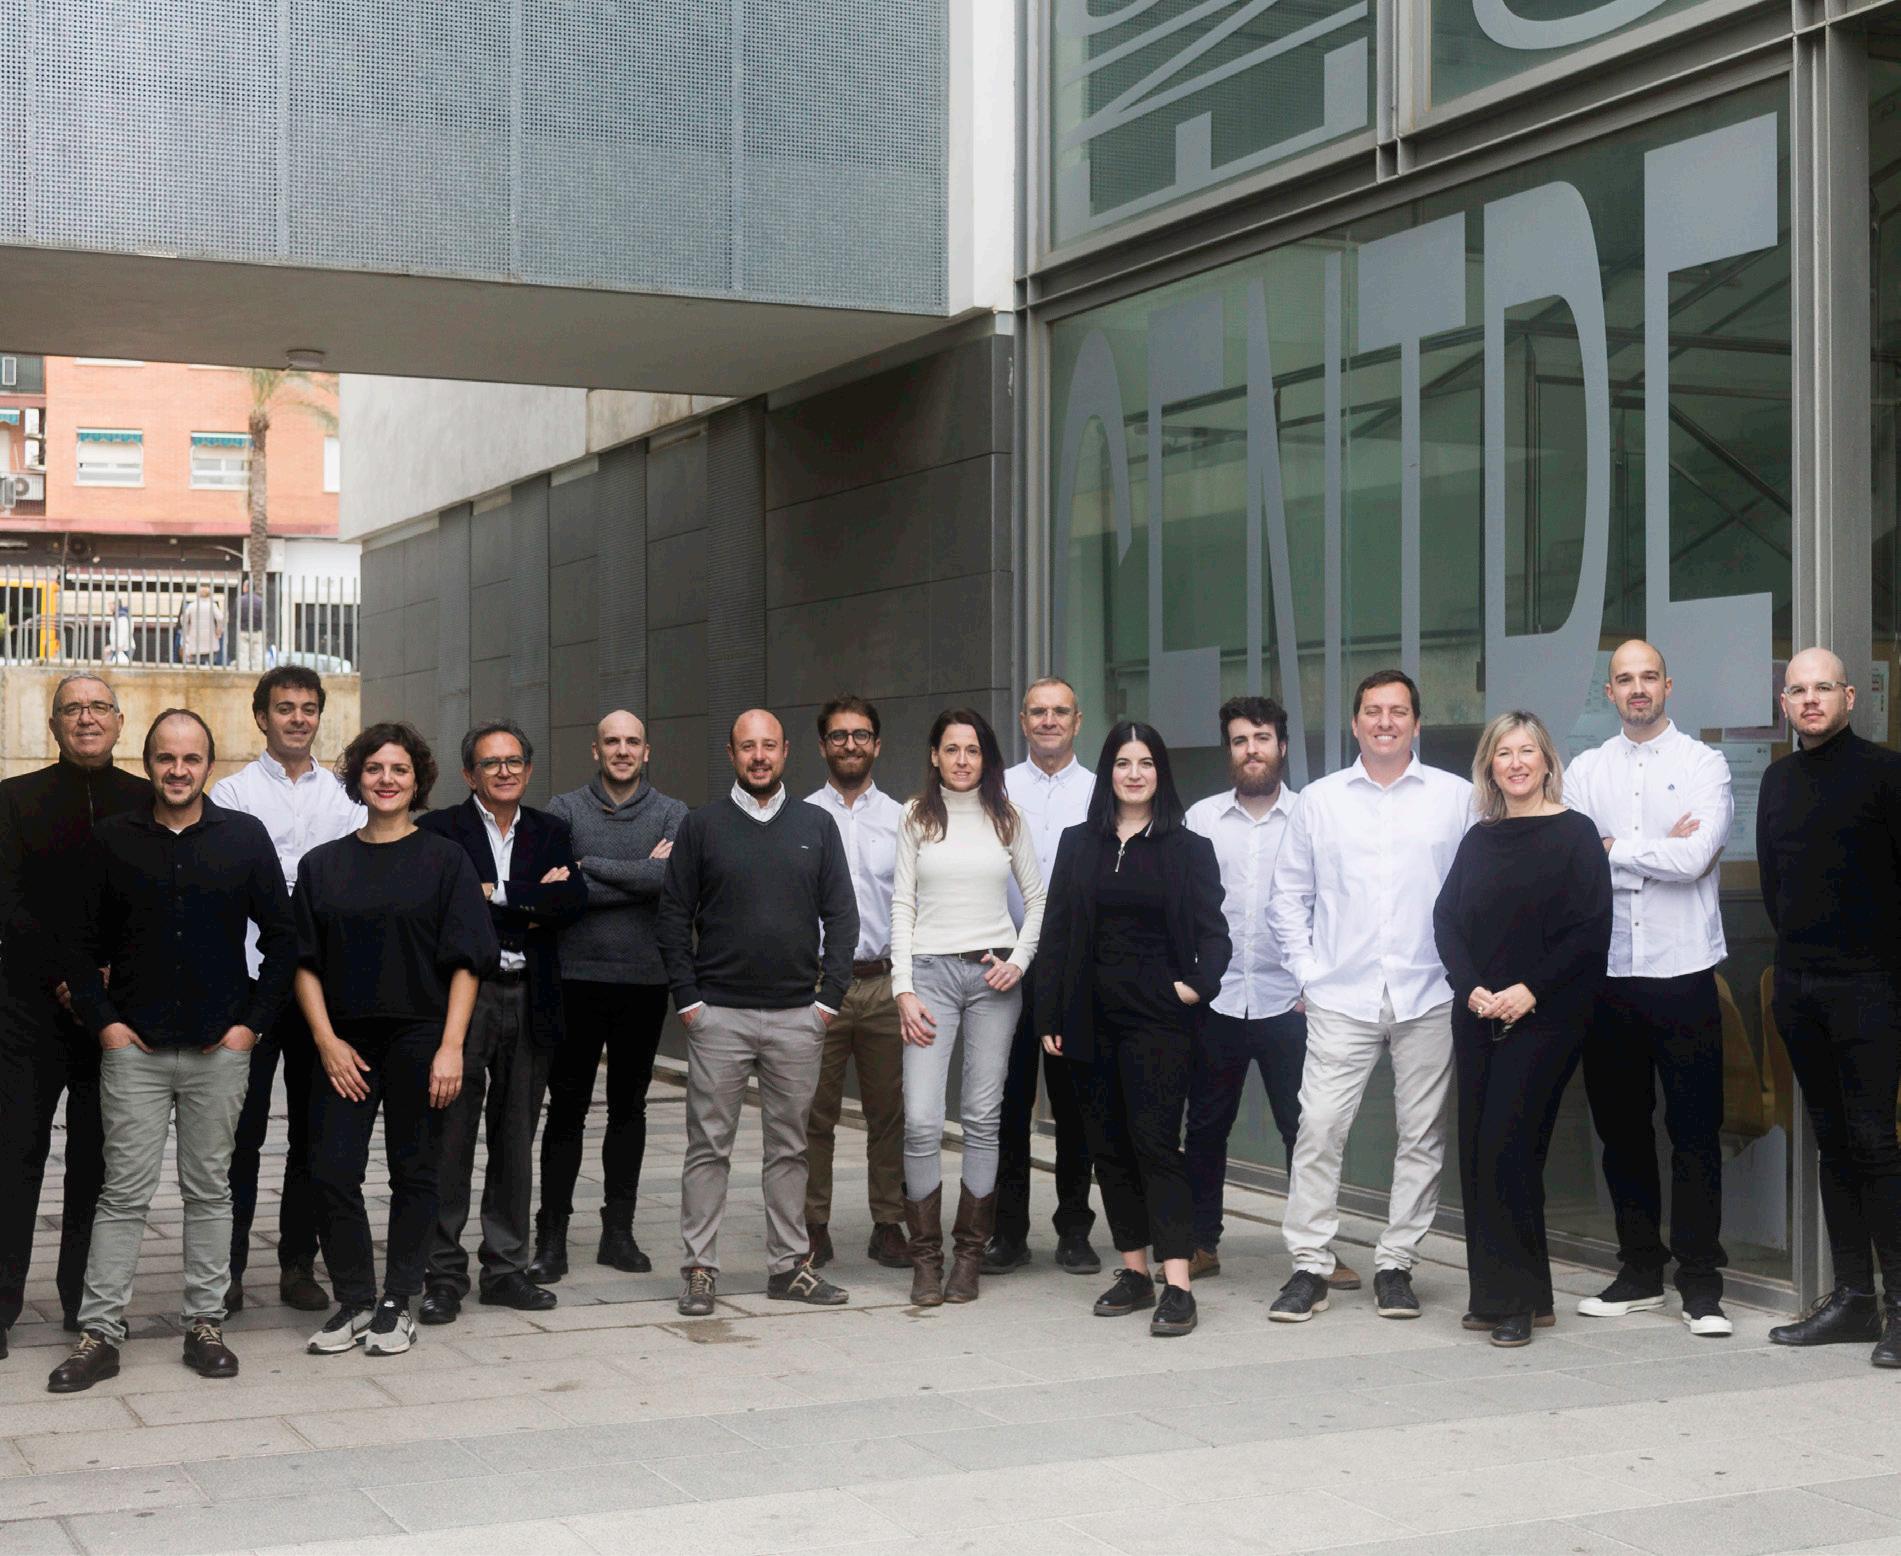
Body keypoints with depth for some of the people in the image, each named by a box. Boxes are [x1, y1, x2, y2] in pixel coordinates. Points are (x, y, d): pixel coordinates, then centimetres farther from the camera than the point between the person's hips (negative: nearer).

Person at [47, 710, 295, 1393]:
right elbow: (86, 943, 7)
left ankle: (205, 1322, 16)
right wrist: (103, 1022, -2)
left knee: (209, 1189, 7)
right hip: (135, 1048, 0)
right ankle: (100, 1332, 4)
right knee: (124, 1191, -1)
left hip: (221, 1048, 0)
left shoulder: (245, 837, 2)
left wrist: (252, 1022, -1)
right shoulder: (113, 839, 4)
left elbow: (282, 938, 6)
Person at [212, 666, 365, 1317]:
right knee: (242, 1132, 0)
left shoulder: (346, 798, 10)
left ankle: (298, 1265, 16)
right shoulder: (232, 794, 3)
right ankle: (227, 1269, 8)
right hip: (250, 984, -2)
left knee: (312, 1132, 7)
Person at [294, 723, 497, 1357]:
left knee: (413, 1173, 5)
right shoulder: (323, 864, 9)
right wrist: (326, 1040, -4)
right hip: (345, 1043, 2)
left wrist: (451, 1047, -11)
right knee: (331, 1172, -4)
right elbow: (305, 962, 7)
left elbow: (466, 961, -3)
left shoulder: (445, 860, 2)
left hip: (420, 1038, -2)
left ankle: (397, 1304, 16)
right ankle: (354, 1301, 10)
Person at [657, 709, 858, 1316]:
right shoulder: (701, 827, 4)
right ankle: (699, 1269, 6)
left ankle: (789, 1266, 15)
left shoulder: (816, 826, 9)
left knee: (789, 1146, 7)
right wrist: (688, 999, -4)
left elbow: (841, 914, 8)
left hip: (798, 1016, 2)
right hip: (719, 1015, -2)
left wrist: (828, 998, 0)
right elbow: (673, 918, 3)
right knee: (709, 1146, 0)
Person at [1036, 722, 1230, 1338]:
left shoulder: (1188, 849, 1)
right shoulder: (1078, 845, 9)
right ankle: (1134, 1272, 16)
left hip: (1158, 1019, -4)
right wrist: (1049, 1017, 5)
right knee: (1109, 1146, 7)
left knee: (1155, 1142, -11)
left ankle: (1177, 1286, -13)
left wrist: (1197, 984, -16)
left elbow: (1214, 934, 2)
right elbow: (1058, 934, 9)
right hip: (1093, 1020, 4)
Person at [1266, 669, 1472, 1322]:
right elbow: (1288, 895, 12)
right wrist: (1307, 970, 4)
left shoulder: (1455, 797, 4)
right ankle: (1310, 1266, 1)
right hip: (1341, 997, 0)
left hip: (1428, 997, 0)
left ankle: (1396, 1263, 15)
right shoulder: (1320, 800, 8)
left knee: (1421, 1134, 5)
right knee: (1319, 1128, -6)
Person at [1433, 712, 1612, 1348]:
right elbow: (1446, 918, 8)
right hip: (1478, 1017, 5)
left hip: (1545, 1016, -5)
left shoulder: (1574, 833, -2)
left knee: (1507, 1149, -11)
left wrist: (1531, 990, -15)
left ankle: (1515, 1300, -3)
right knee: (1478, 1149, 4)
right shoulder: (1479, 839, 13)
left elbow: (1591, 929, -8)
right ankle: (1491, 1294, 13)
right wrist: (1472, 988, -7)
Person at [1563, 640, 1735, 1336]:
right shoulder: (1585, 771, 9)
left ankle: (1700, 1282, 7)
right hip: (1607, 971, 3)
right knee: (1620, 1126, 10)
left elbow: (1695, 858, -14)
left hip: (1682, 971, -3)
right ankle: (1639, 1271, 21)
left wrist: (1614, 849, -6)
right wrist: (1661, 853, -9)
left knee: (1695, 1128, 0)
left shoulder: (1703, 765, 1)